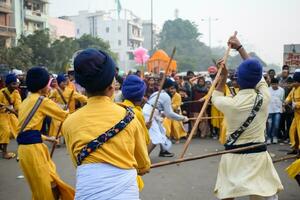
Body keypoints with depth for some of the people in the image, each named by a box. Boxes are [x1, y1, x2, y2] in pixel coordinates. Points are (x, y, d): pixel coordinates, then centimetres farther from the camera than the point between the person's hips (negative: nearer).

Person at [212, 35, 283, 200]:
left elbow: (215, 96, 12)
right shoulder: (265, 97, -8)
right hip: (258, 154, 1)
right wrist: (240, 48, 17)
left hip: (234, 156, -1)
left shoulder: (230, 104, -14)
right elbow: (255, 72, 8)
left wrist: (223, 77, 16)